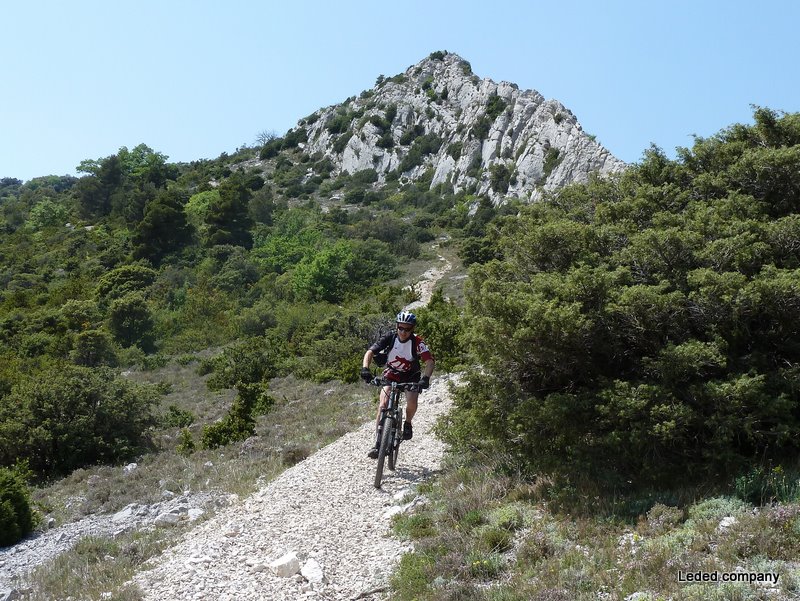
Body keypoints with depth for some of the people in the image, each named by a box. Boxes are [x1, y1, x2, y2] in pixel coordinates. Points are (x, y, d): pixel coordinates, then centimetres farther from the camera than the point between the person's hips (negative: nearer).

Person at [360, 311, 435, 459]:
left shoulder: (417, 342, -23)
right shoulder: (390, 338, -20)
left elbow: (430, 361, -31)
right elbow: (370, 352, -25)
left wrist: (425, 378, -49)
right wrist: (365, 368, -43)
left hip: (411, 376, 0)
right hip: (391, 374, 1)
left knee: (412, 403, -25)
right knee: (383, 406, -18)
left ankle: (407, 424, 10)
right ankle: (377, 443, -15)